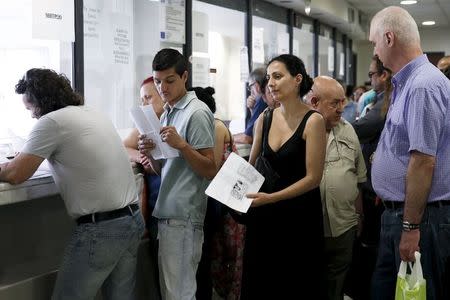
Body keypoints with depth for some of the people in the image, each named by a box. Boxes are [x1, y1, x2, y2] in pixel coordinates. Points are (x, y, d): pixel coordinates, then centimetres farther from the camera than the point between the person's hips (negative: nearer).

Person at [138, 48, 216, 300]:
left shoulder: (197, 113, -11)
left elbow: (210, 170, -13)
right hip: (168, 213, 9)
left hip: (184, 216, -9)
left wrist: (181, 145, -25)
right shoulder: (167, 113, 16)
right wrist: (149, 152, -2)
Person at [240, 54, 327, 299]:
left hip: (299, 216, -4)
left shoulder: (312, 120, -10)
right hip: (263, 215, 5)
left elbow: (313, 178, -13)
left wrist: (271, 198, -21)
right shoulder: (265, 118, 4)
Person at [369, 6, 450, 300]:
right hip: (398, 211, 10)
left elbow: (423, 162, -25)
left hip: (421, 215, -10)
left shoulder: (423, 85, -20)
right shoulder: (406, 83, 11)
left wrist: (411, 227, -23)